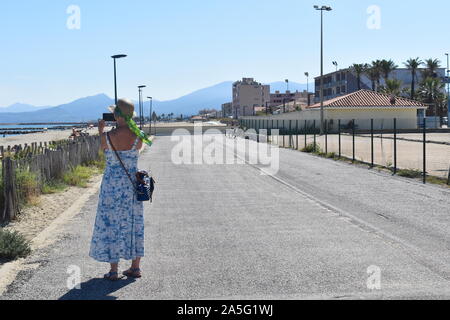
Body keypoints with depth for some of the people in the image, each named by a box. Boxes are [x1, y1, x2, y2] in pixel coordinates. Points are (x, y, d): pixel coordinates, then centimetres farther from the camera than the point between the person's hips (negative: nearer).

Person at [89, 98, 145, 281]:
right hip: (133, 182, 3)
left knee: (111, 223, 7)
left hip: (112, 184, -3)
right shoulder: (137, 136, -8)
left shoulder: (108, 137, -15)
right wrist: (127, 124, 18)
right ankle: (135, 267, 20)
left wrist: (100, 131, 20)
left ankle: (114, 270, 9)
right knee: (134, 223, 14)